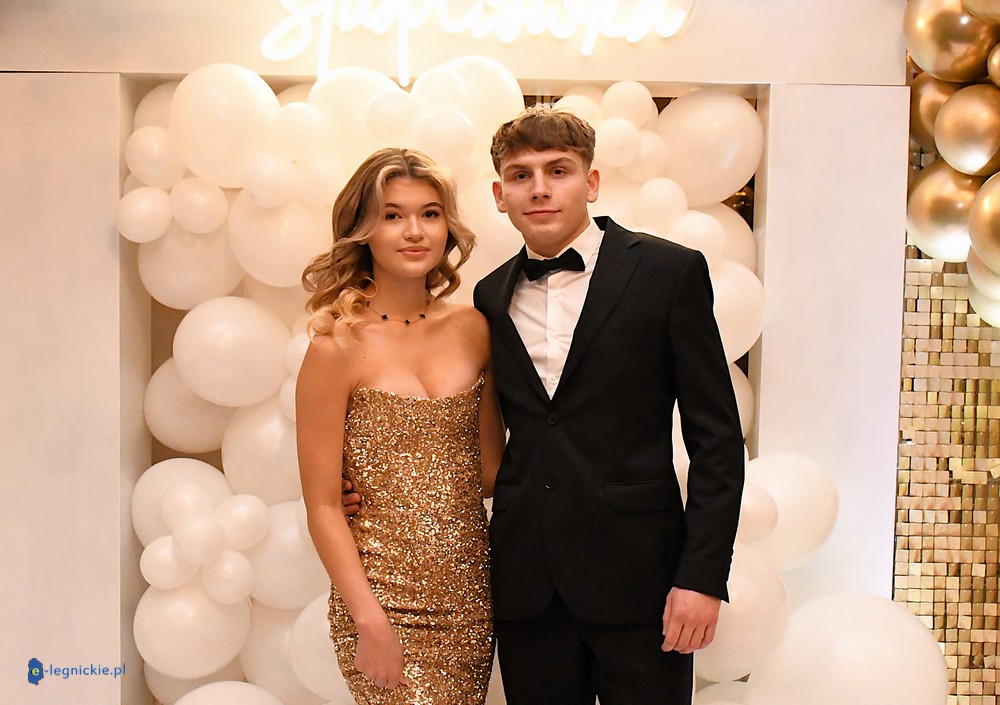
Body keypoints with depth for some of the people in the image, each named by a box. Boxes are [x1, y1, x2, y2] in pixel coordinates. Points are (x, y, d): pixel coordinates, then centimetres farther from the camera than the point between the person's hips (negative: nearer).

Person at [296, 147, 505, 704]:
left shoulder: (474, 329, 1)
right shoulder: (338, 347, -12)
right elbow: (323, 507, -10)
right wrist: (369, 621, -13)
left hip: (471, 591, 5)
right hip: (385, 596, -4)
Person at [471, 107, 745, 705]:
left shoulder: (669, 272, -3)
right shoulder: (492, 296, 9)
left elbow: (717, 436, -5)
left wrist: (703, 576, -11)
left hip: (637, 573, -3)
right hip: (525, 584, 4)